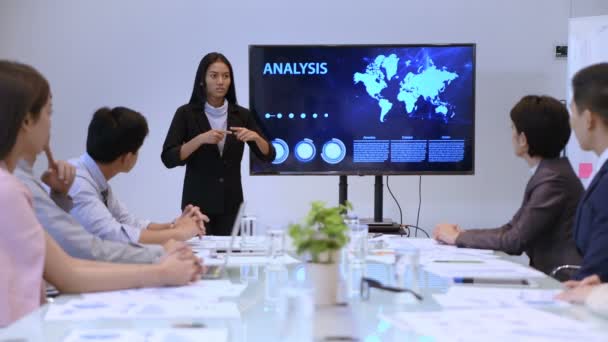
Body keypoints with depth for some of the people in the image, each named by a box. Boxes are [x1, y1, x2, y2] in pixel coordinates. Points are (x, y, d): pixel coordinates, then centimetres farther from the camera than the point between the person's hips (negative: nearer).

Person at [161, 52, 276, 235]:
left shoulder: (241, 115, 5)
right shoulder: (186, 113, -4)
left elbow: (268, 156, 4)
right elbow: (168, 159, -12)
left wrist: (255, 137, -15)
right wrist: (200, 139, -24)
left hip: (231, 204, 3)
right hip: (198, 203, -3)